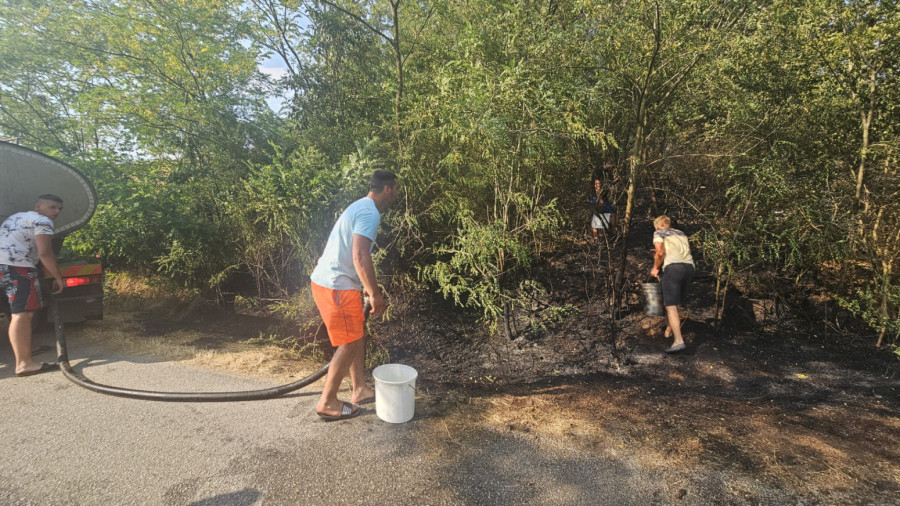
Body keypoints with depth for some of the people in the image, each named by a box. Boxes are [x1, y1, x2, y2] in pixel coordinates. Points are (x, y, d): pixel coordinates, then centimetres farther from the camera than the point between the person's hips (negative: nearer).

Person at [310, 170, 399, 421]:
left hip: (332, 281, 10)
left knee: (358, 334, 17)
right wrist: (376, 294, -19)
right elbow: (360, 257, -27)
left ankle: (359, 389, 30)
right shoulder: (370, 212, -17)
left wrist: (366, 287, 27)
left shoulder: (360, 207, 17)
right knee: (349, 344, 0)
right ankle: (327, 403, 13)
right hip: (335, 286, -10)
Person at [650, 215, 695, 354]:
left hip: (673, 268, -6)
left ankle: (679, 341, -18)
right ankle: (669, 330, 36)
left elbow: (660, 253, -5)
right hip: (689, 267, 7)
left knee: (671, 306, -8)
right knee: (674, 301, 22)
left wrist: (656, 268, 9)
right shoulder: (681, 233, 28)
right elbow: (686, 252, 19)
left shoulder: (658, 233, 11)